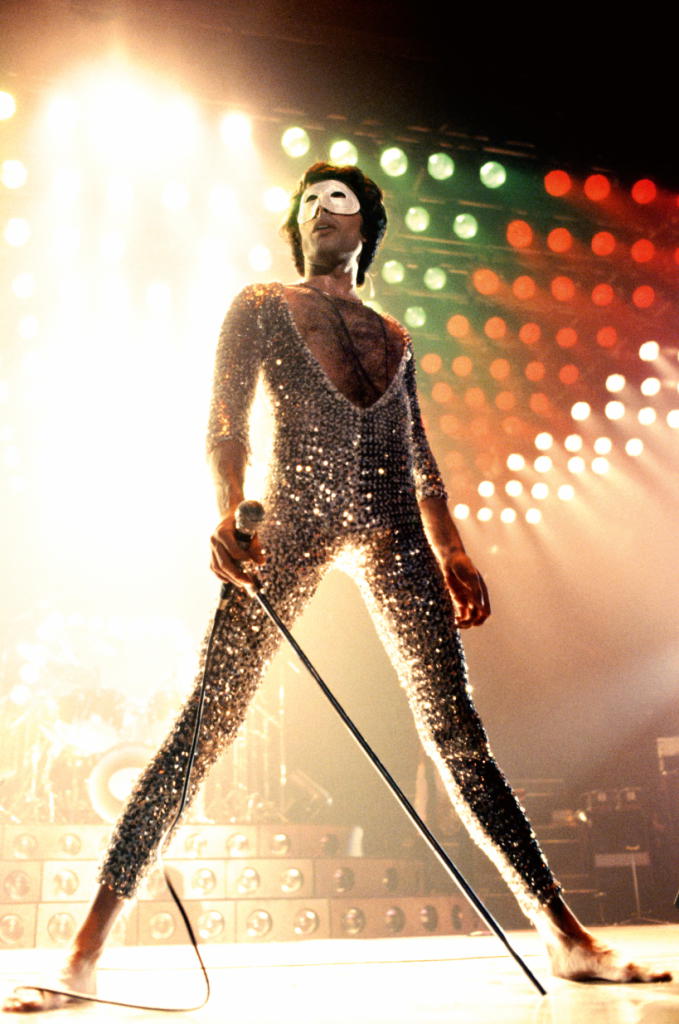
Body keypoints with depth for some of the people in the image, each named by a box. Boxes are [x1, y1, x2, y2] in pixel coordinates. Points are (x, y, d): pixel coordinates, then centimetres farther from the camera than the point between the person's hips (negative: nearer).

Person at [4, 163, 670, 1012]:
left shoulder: (394, 337, 28)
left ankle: (565, 935, 4)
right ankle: (88, 949, -6)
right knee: (209, 716, -11)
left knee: (453, 730, -1)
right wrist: (227, 514, -13)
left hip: (392, 530, 3)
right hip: (291, 519, -2)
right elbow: (226, 423, 5)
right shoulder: (261, 307, 19)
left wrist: (453, 554, 14)